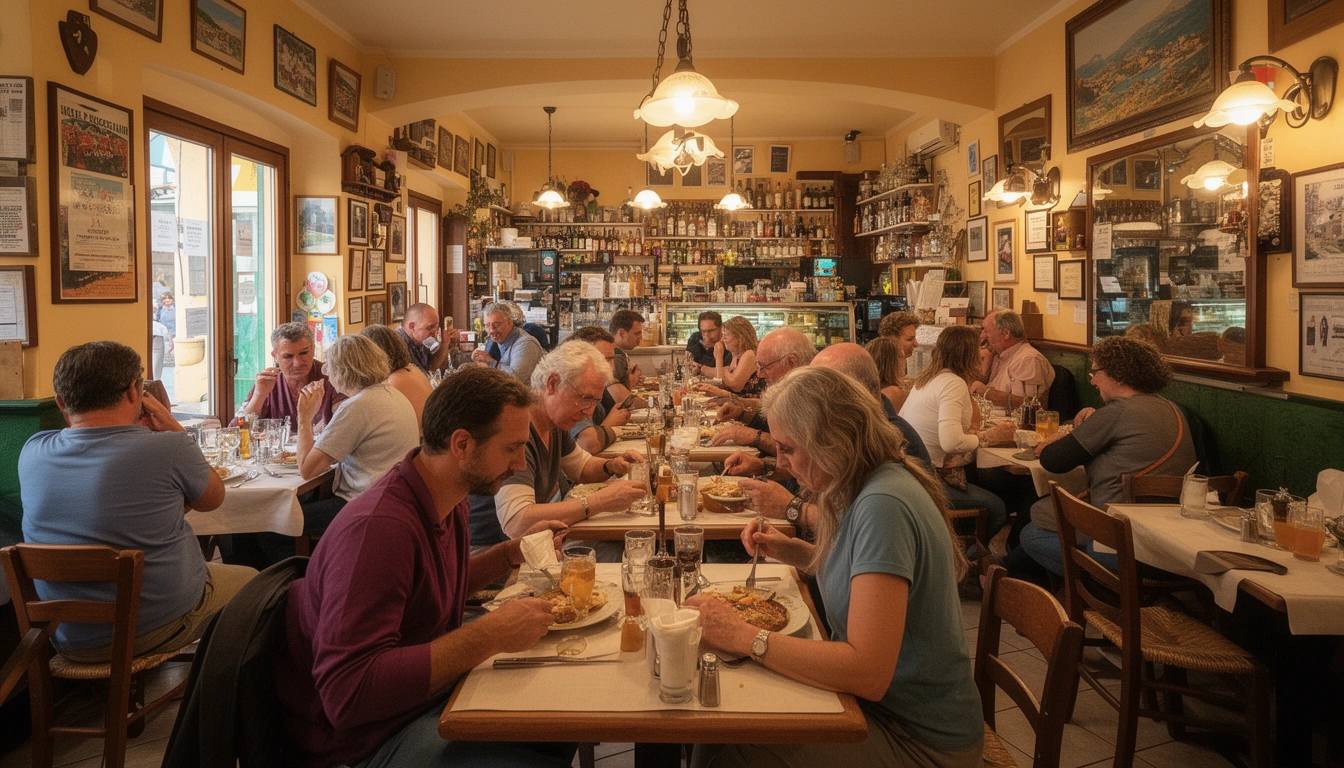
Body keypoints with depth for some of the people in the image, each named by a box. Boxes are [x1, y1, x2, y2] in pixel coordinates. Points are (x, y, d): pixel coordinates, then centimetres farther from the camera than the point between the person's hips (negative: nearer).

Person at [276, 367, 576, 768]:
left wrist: (512, 553, 2)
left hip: (428, 686, 9)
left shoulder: (449, 502, -1)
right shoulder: (379, 527, -31)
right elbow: (347, 694, -35)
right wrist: (491, 635, -34)